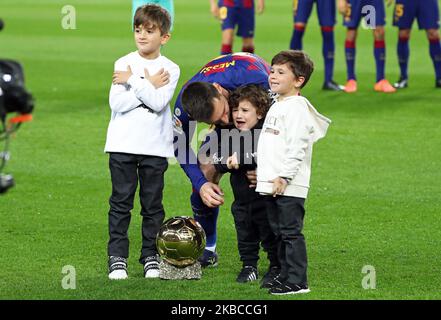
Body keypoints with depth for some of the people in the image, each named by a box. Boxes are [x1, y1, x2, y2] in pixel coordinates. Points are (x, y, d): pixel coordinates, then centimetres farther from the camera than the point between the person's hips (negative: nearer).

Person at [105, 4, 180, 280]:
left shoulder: (170, 69, 1)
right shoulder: (123, 63, 2)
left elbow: (159, 103, -15)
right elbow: (116, 103, -11)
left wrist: (133, 81, -13)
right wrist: (149, 87, -12)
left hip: (155, 147, 0)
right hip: (123, 145, 0)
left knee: (153, 205, 6)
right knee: (121, 202, 1)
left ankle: (151, 257, 15)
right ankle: (117, 257, 5)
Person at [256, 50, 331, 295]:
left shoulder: (297, 107, -12)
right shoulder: (276, 106, 20)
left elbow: (297, 146, -19)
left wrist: (285, 176, -23)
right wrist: (263, 173, 23)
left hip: (289, 185, -10)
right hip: (270, 184, 10)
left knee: (291, 233, -9)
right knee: (279, 233, 14)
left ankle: (297, 281, -8)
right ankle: (285, 275, 22)